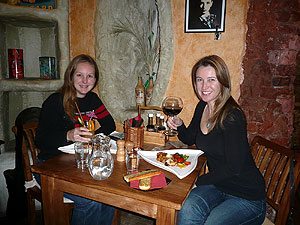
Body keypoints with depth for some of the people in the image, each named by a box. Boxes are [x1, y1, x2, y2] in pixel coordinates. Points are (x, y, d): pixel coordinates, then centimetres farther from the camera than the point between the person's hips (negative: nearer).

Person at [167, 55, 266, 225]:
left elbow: (234, 168, -22)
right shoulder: (202, 107, 0)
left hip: (248, 197, -5)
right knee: (188, 210, -24)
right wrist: (179, 125, -6)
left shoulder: (233, 116, -23)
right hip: (217, 185, 5)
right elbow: (190, 139, 14)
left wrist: (199, 181, -13)